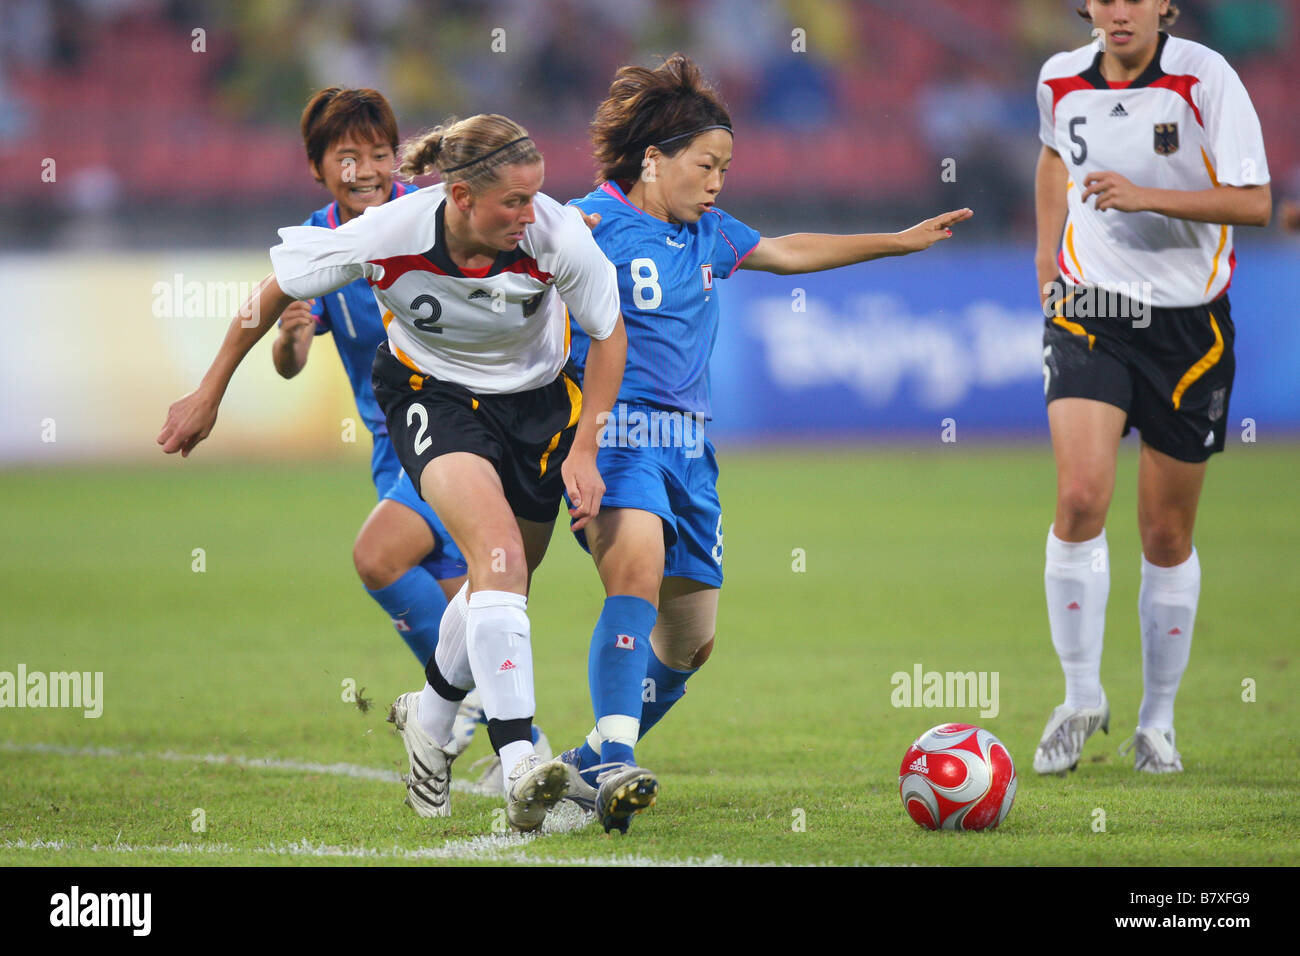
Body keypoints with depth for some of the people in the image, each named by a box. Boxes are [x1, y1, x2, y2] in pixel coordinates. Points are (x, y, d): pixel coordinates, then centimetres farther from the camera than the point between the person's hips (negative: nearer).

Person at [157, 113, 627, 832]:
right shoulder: (386, 235, -28)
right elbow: (278, 288, -10)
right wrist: (210, 394, -3)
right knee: (499, 554, -27)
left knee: (506, 579, 11)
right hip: (431, 391, -3)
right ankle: (518, 765, -34)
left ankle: (428, 719, 41)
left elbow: (609, 332, -7)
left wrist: (584, 450, -10)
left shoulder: (559, 237, -26)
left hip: (537, 397, 3)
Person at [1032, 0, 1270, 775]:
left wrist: (1145, 196, -25)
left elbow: (1255, 202, -16)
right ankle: (1081, 699, -5)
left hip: (1187, 321, -2)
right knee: (1081, 499, -19)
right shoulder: (1063, 80, 1)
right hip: (1091, 309, 2)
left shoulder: (1204, 78, -12)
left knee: (1168, 536, 7)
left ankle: (1158, 720, 23)